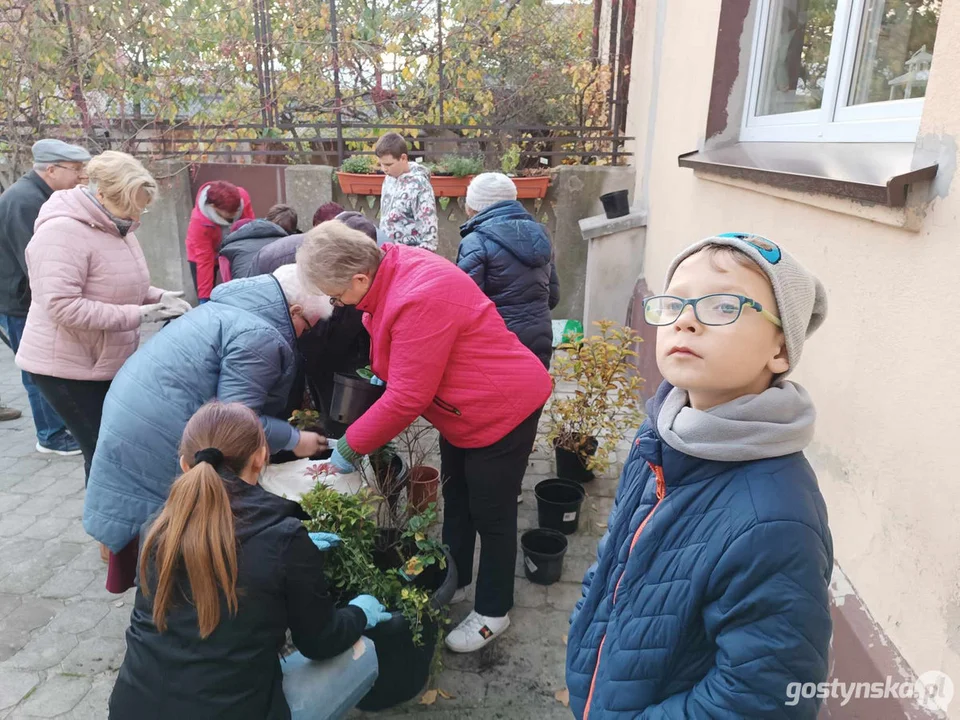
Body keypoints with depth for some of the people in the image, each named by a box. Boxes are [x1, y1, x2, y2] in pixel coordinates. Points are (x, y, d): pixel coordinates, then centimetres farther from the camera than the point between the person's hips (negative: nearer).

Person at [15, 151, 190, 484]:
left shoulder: (114, 227, 7)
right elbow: (64, 307, -29)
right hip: (68, 367, -8)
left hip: (108, 363, 8)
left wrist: (159, 297, -1)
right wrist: (136, 315, -28)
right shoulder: (63, 231, -22)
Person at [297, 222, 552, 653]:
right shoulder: (389, 269, -5)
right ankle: (454, 582, 43)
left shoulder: (419, 300, -34)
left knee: (490, 513, 6)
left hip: (502, 408, -9)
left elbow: (407, 398, -28)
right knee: (456, 499, 22)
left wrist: (349, 447, -18)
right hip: (463, 408, 10)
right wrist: (379, 375, -3)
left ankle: (493, 612, 27)